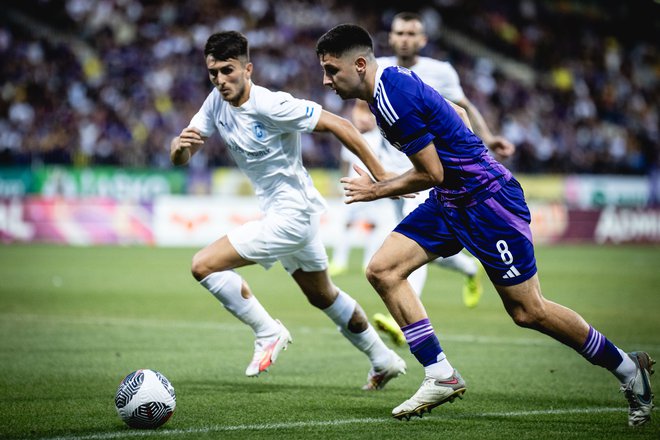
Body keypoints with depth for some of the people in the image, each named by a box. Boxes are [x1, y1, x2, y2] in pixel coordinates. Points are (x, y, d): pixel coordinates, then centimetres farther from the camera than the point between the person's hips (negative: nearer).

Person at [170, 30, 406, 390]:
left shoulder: (272, 106, -23)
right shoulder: (217, 103, -1)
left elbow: (338, 125, -20)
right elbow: (181, 159, -1)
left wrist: (381, 177, -20)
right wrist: (179, 145, -26)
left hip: (291, 215, -9)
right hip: (281, 213, 9)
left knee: (204, 266, -15)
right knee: (323, 296, 24)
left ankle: (268, 334, -1)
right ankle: (384, 361, 39)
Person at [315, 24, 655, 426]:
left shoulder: (393, 98, -23)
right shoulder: (393, 82, 7)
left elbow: (431, 173, -19)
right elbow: (457, 113, 19)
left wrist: (376, 190, -6)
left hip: (487, 198, -10)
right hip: (450, 202, 10)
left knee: (528, 311, -3)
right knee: (382, 269, -3)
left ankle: (629, 369, 13)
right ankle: (441, 377, 0)